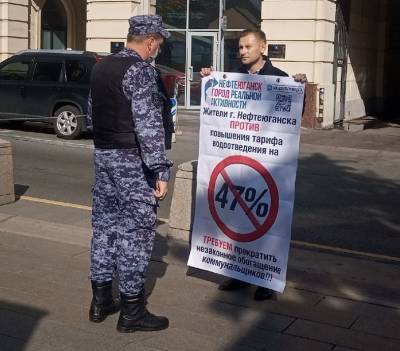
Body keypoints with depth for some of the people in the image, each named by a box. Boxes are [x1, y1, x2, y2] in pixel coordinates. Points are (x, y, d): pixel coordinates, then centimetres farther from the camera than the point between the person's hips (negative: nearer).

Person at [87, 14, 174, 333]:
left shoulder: (101, 67, 11)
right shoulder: (141, 71, -16)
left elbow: (92, 113, 19)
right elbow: (149, 125, -22)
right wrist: (160, 170, -22)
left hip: (103, 154, 9)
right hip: (133, 160, -8)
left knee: (105, 224, 13)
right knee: (136, 230, -1)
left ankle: (101, 300, 23)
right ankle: (131, 311, 7)